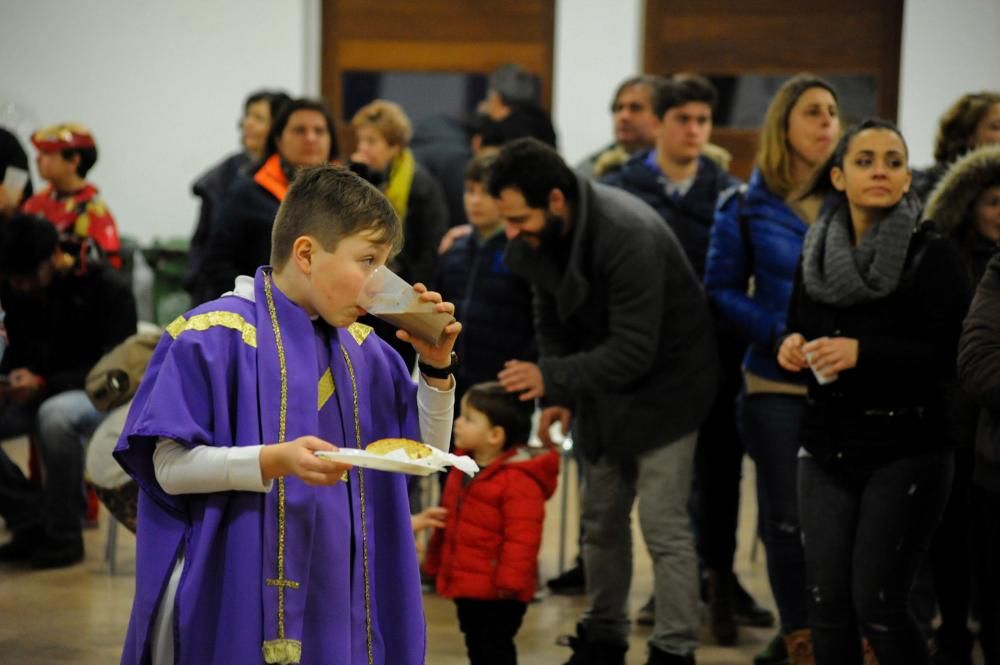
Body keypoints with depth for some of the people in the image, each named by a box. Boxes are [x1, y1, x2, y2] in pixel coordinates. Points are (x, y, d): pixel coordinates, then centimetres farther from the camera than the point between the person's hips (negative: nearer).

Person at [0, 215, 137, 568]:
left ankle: (64, 536, -23)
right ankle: (31, 522, -9)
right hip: (37, 394, 7)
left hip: (98, 394, -6)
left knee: (54, 415, -40)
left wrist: (45, 384, -29)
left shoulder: (107, 287, -15)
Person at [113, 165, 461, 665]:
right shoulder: (216, 336, -10)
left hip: (336, 596, 6)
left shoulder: (362, 351, 11)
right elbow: (169, 465, -14)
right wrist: (275, 460, -28)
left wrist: (436, 365, 0)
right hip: (238, 598, -6)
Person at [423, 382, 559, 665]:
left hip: (496, 590, -9)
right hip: (466, 583, 9)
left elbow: (522, 536, -22)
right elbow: (449, 521, 19)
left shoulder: (519, 479, -20)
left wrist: (510, 580, -23)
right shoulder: (463, 468, 9)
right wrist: (436, 563, 21)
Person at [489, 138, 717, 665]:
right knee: (601, 520, 13)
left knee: (663, 524, -8)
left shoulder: (629, 235, -32)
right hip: (604, 386, 7)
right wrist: (559, 397, -6)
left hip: (663, 383, -7)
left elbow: (634, 351, -32)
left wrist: (551, 378, -35)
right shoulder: (538, 236, -9)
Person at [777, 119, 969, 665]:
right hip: (828, 449, 5)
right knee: (826, 603, 1)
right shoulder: (818, 251, 8)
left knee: (876, 604, -8)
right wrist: (793, 347, -4)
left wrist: (863, 352, -23)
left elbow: (950, 357, -14)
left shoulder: (933, 255, -7)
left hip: (906, 452, -5)